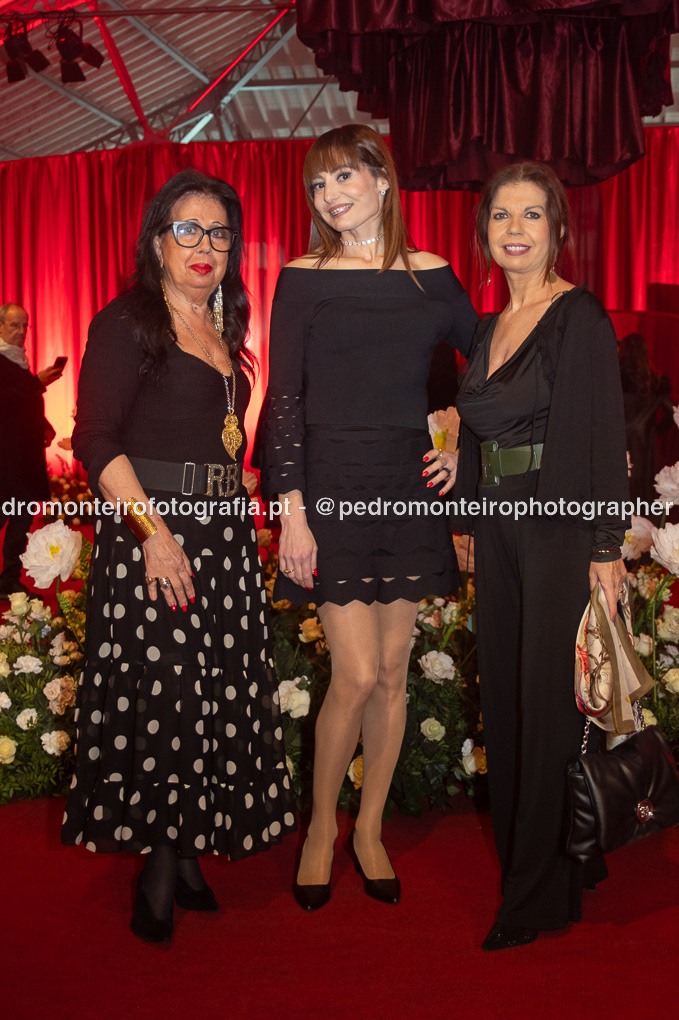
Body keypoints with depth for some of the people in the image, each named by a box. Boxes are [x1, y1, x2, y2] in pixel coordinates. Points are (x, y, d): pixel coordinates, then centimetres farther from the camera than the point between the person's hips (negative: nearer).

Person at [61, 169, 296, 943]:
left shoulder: (223, 332, 17)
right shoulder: (127, 324, -4)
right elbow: (96, 441, -12)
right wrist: (152, 531, -20)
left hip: (225, 535, 7)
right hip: (150, 533, -7)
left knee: (217, 697, 8)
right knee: (160, 694, -3)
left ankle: (187, 856, 23)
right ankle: (158, 876, 12)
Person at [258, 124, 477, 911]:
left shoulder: (432, 277, 7)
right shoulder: (304, 279, 0)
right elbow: (283, 399, -4)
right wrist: (292, 511, -11)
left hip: (407, 486, 3)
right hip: (331, 483, -3)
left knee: (393, 671, 7)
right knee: (357, 673, -7)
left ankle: (370, 830, 25)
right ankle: (321, 824, 18)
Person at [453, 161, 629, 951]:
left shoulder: (580, 317, -9)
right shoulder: (488, 328, 13)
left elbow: (604, 438, -14)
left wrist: (606, 548, -17)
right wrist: (469, 524, 16)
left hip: (560, 529, -7)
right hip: (500, 530, 7)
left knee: (550, 701, -1)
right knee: (504, 696, 13)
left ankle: (544, 892, 13)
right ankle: (516, 851, 31)